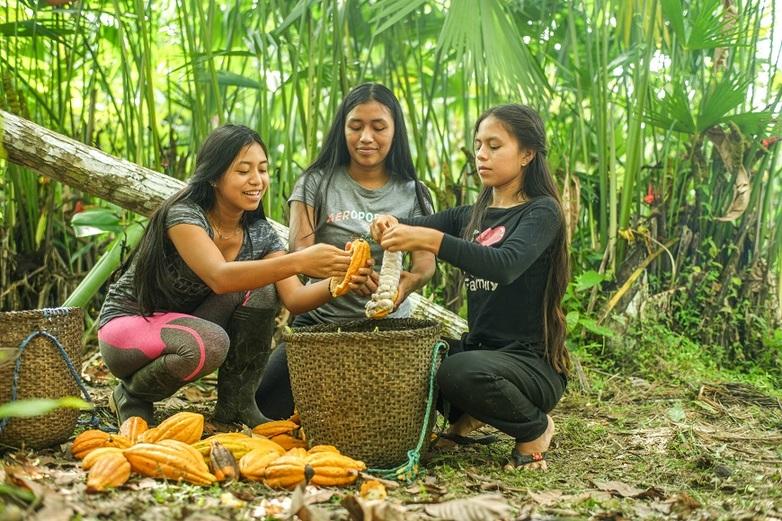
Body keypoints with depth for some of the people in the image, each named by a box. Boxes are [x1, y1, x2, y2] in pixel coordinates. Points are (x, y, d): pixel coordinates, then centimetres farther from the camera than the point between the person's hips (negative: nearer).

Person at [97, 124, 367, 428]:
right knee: (210, 344, -37)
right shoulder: (183, 215, -25)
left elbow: (294, 298, -16)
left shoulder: (260, 233, -5)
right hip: (127, 324, -6)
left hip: (185, 324, 6)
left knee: (260, 287, -19)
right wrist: (300, 261, -52)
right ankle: (131, 396, -6)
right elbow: (220, 278, -42)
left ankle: (236, 405, -7)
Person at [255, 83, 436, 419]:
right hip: (320, 321, -1)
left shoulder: (413, 193, 4)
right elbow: (300, 250, -13)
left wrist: (406, 285, -33)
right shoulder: (317, 183, -1)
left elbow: (425, 264, -6)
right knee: (267, 408, -15)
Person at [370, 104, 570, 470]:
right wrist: (390, 227, -21)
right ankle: (467, 418, 12)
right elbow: (410, 230, 3)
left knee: (461, 372, -36)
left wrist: (430, 239, -38)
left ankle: (534, 428, -5)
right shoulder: (471, 216, 14)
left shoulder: (542, 211, -8)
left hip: (533, 361, -7)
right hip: (479, 346, 7)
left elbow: (506, 265, -28)